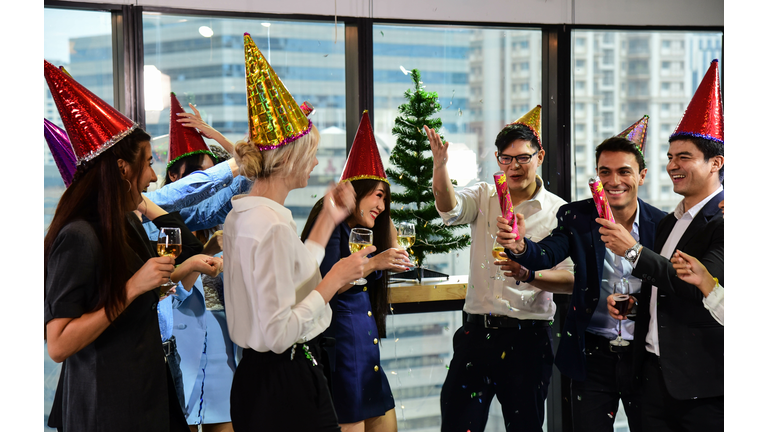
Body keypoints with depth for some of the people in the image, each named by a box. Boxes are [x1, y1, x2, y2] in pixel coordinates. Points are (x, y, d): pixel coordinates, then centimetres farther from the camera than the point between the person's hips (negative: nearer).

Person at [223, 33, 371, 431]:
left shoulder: (240, 215, 8)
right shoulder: (273, 226, -23)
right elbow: (277, 332, -25)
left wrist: (329, 220, 22)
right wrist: (336, 279, -16)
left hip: (257, 374, 10)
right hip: (288, 384, -10)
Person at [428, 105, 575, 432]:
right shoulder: (484, 197, 7)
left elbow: (571, 279, -5)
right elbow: (449, 208, -15)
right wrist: (439, 165, -34)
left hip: (528, 338, -1)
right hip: (477, 331, 1)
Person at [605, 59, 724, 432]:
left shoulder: (724, 221, -12)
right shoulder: (667, 223, 16)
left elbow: (702, 285, -24)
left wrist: (634, 251, -22)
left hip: (702, 382, -8)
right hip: (656, 371, 8)